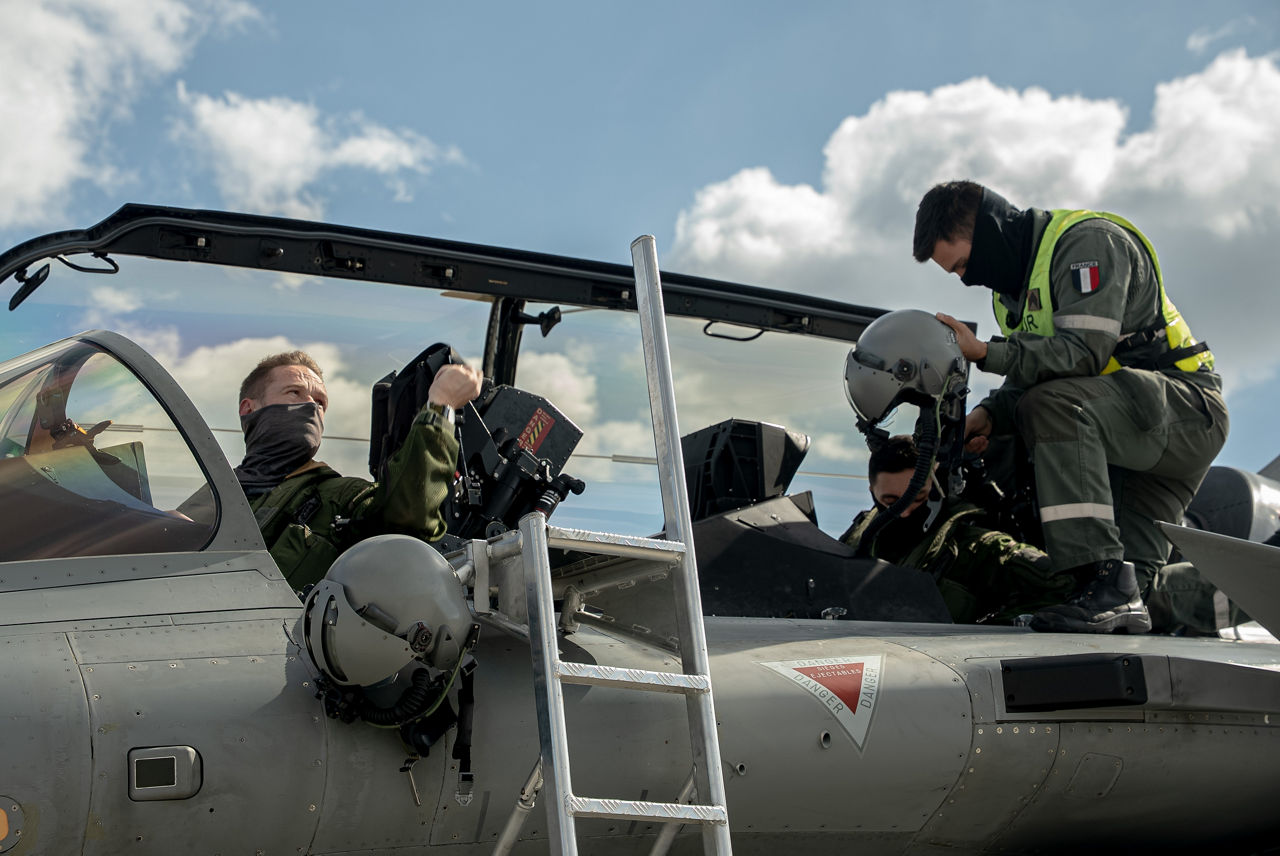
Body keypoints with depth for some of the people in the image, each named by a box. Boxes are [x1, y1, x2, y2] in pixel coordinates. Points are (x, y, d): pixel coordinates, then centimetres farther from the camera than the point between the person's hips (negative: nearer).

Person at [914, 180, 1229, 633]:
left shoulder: (1086, 240, -13)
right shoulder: (1016, 280, 16)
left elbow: (1085, 351, -26)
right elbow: (1028, 378, 15)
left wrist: (985, 353, -25)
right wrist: (991, 414, -5)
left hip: (1187, 408, -9)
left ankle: (1106, 582, -37)